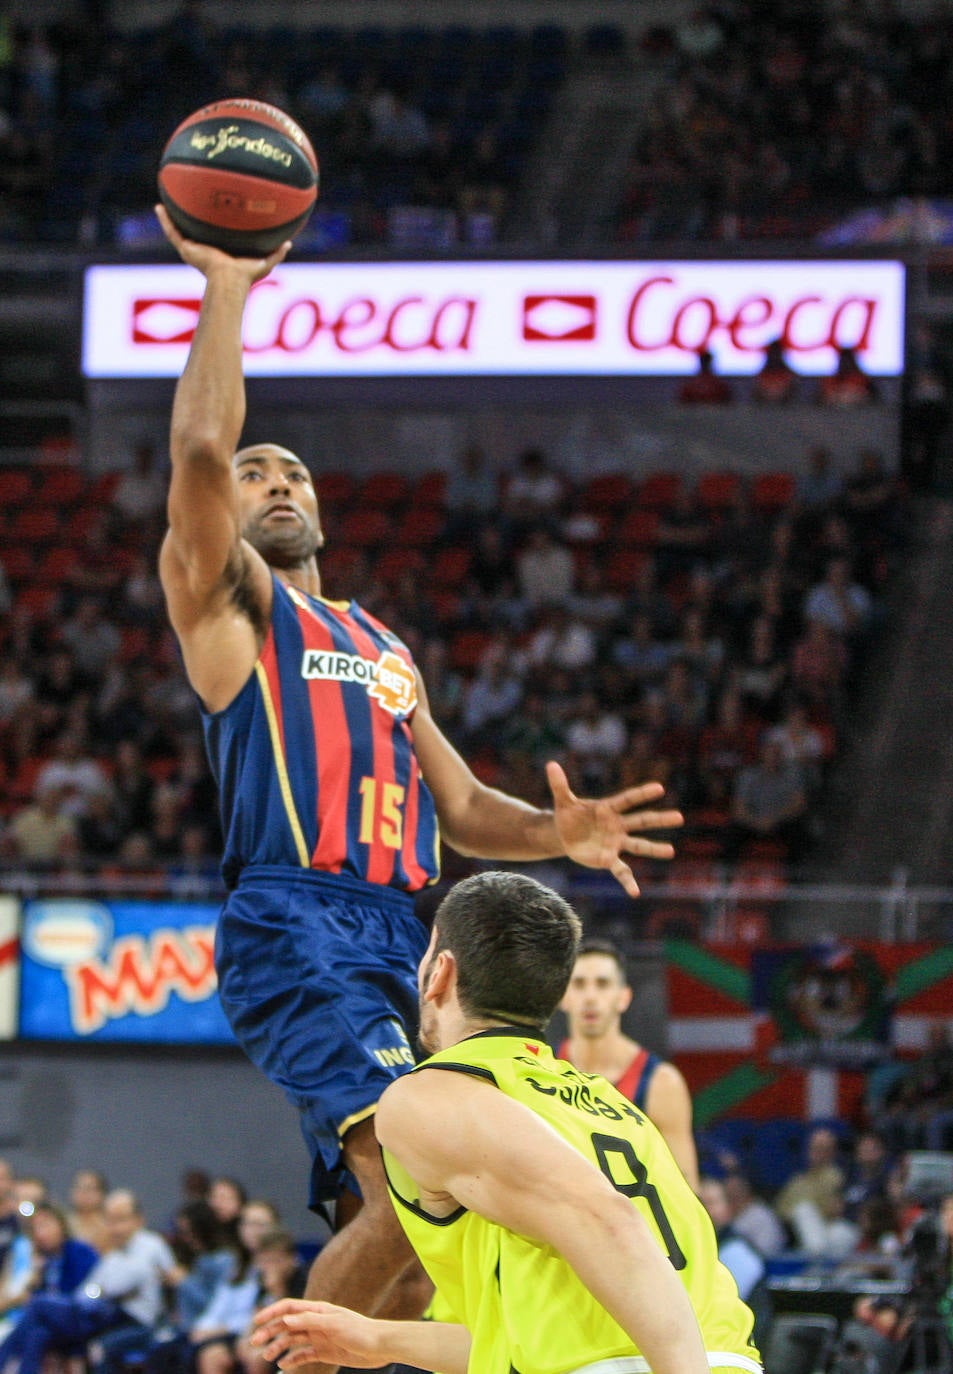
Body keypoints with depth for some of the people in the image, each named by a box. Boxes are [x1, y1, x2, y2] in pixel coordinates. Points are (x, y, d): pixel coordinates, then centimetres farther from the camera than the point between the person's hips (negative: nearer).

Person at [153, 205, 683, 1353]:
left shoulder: (383, 650, 31)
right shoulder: (225, 598, 10)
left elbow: (459, 807, 27)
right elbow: (199, 448, -8)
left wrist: (554, 832, 6)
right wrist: (226, 285, 0)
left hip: (399, 944, 8)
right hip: (294, 923, -8)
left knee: (396, 1231, 0)